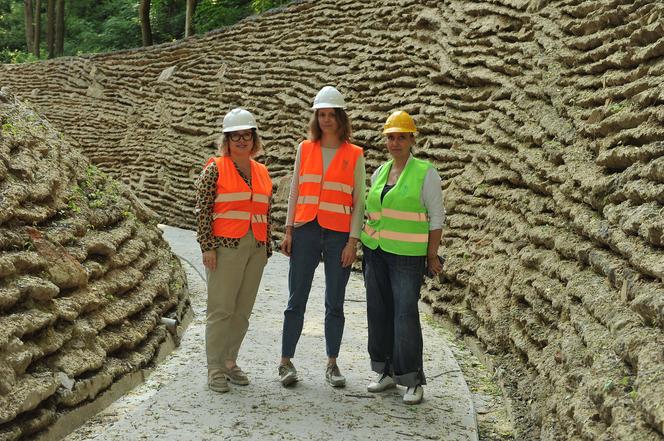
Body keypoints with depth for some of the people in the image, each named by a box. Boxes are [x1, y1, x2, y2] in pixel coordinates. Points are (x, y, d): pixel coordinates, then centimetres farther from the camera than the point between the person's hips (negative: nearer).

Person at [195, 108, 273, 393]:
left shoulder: (262, 172, 13)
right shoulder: (215, 169, -3)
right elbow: (202, 209, -7)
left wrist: (266, 248, 15)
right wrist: (207, 246, -12)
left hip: (255, 248, 5)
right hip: (226, 247, -5)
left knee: (243, 310, 9)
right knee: (221, 308, -4)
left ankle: (230, 361, 20)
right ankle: (215, 369, 3)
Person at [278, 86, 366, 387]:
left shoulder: (355, 155, 3)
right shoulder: (305, 149, 8)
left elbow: (358, 201, 2)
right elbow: (295, 191, 11)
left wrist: (353, 241, -5)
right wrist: (288, 231, 5)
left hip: (339, 235, -1)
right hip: (306, 232, 1)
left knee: (335, 304, 6)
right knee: (296, 300, 2)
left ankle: (332, 365, 17)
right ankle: (286, 361, 10)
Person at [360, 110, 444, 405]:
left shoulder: (425, 173, -4)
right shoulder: (379, 173, 12)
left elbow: (436, 217, -4)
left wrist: (432, 255, -9)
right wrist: (366, 250, 16)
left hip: (408, 255, -6)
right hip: (375, 251, 6)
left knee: (406, 314, -9)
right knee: (379, 312, 7)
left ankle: (413, 381, -1)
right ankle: (387, 372, 19)